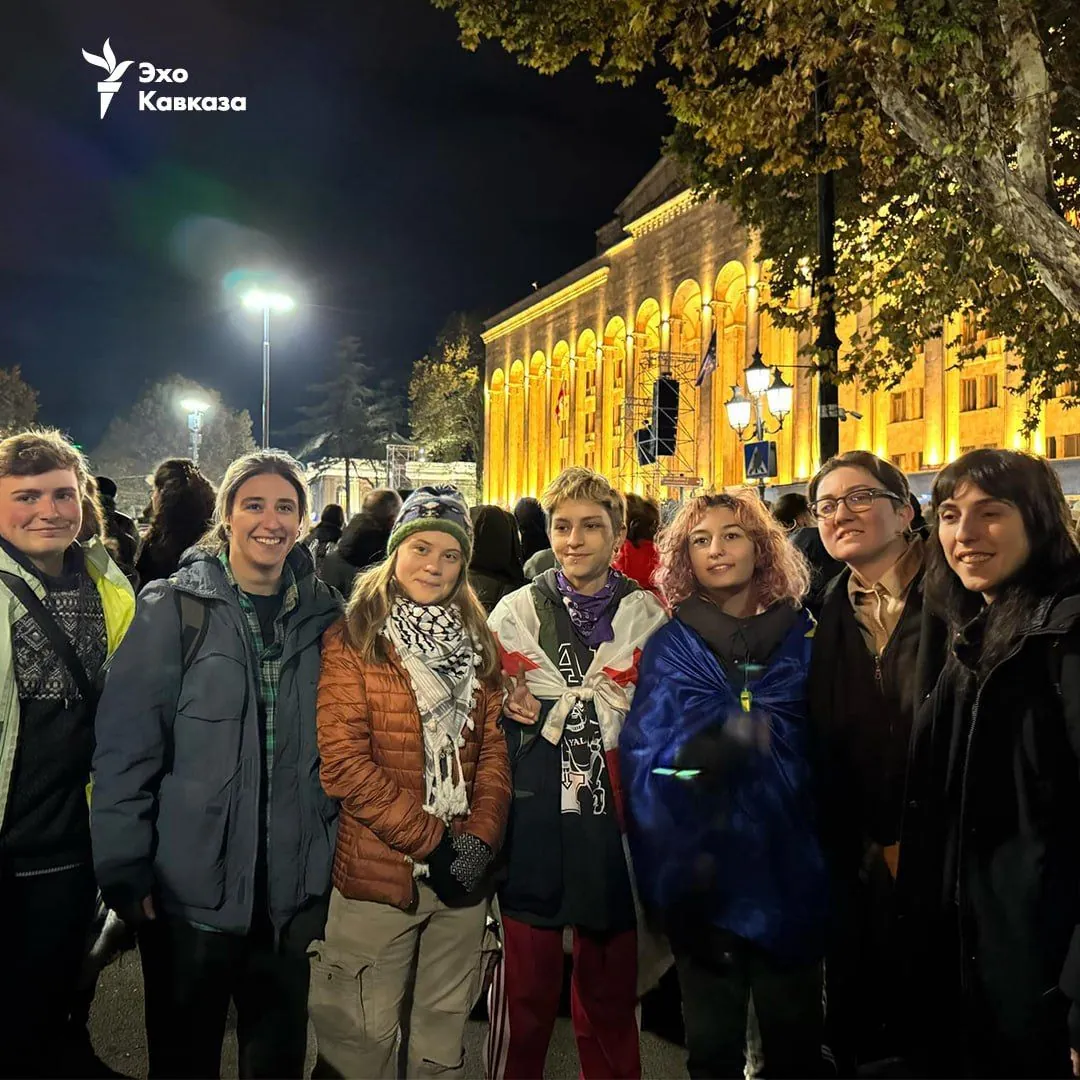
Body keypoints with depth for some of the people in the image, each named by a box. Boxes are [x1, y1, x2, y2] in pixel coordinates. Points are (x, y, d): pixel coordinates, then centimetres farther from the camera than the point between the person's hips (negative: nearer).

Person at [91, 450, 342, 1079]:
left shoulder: (321, 614, 4)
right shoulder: (174, 608, -7)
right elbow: (126, 747, -9)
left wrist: (330, 858, 8)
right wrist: (125, 871, -11)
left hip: (291, 885, 3)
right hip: (193, 883, -3)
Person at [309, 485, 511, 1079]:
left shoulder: (478, 642, 9)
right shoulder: (352, 640, -6)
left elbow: (495, 748, 5)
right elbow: (342, 762, -13)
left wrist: (479, 838, -9)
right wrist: (432, 840, -14)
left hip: (463, 874, 4)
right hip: (377, 873, -4)